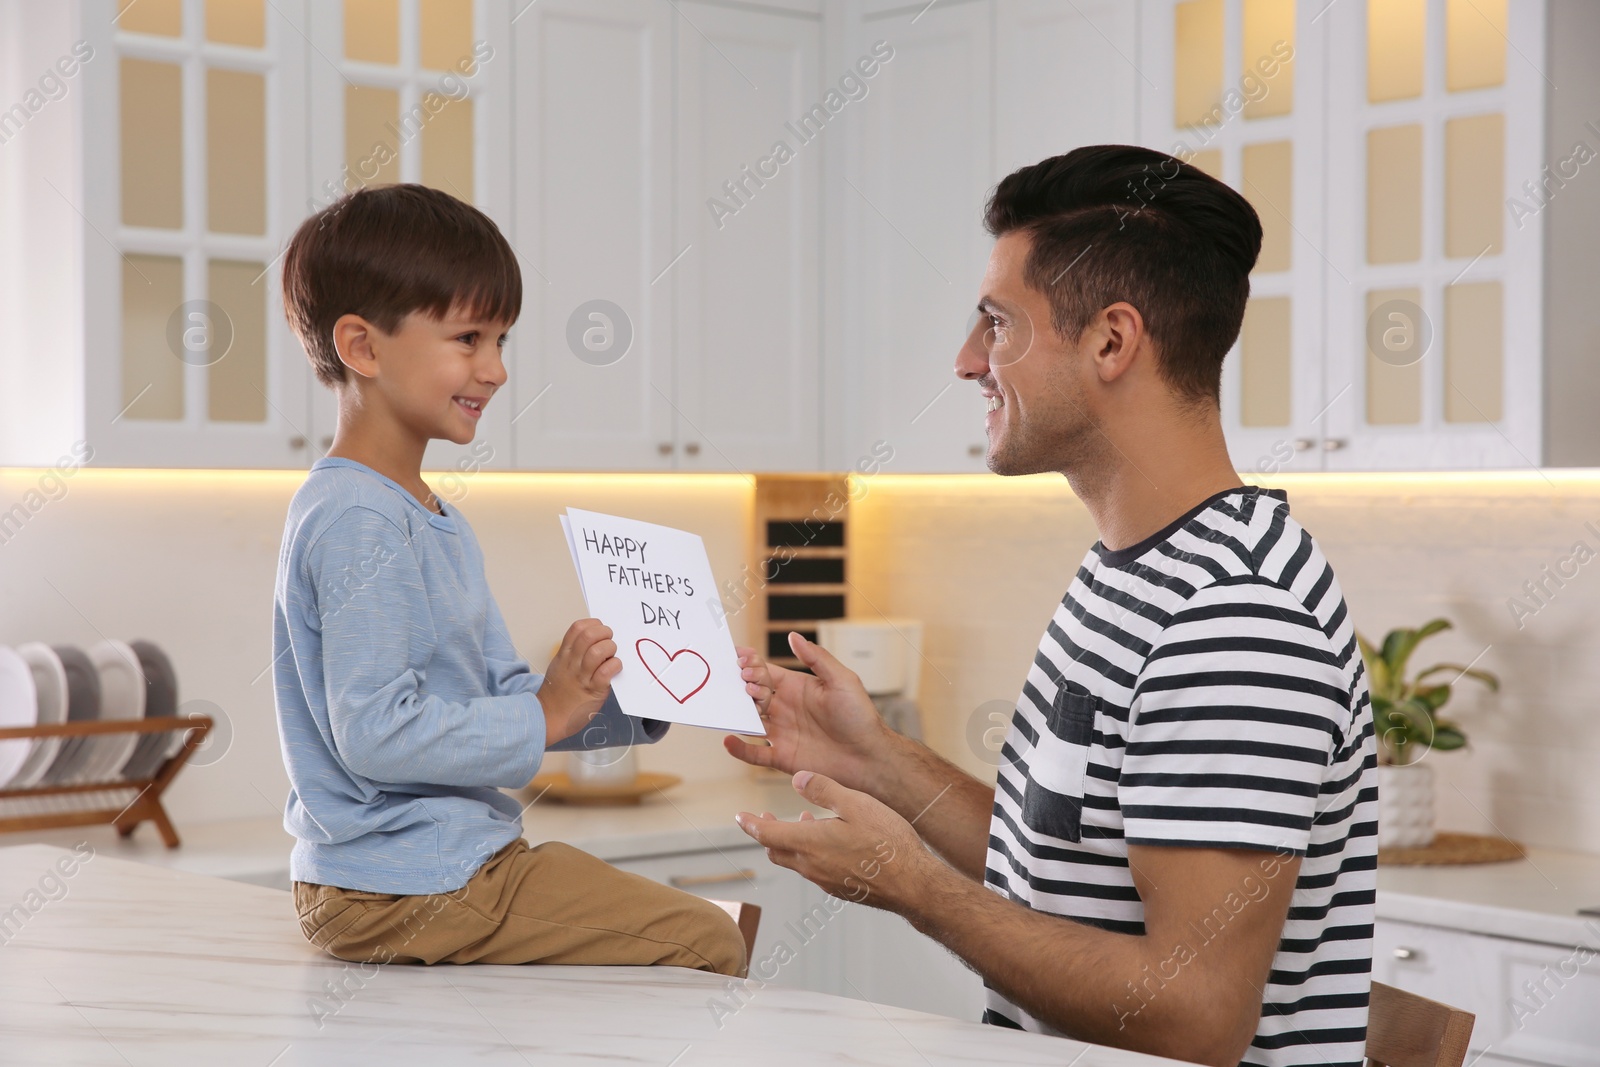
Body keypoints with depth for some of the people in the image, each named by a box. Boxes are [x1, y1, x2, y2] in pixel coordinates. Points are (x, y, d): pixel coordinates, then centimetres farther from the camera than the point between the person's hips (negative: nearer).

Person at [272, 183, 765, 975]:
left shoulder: (432, 520, 16)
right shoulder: (358, 524, -18)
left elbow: (502, 696, 15)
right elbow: (375, 733, -25)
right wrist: (545, 714, -21)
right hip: (403, 893, -11)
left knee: (699, 927, 19)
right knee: (707, 947, -12)